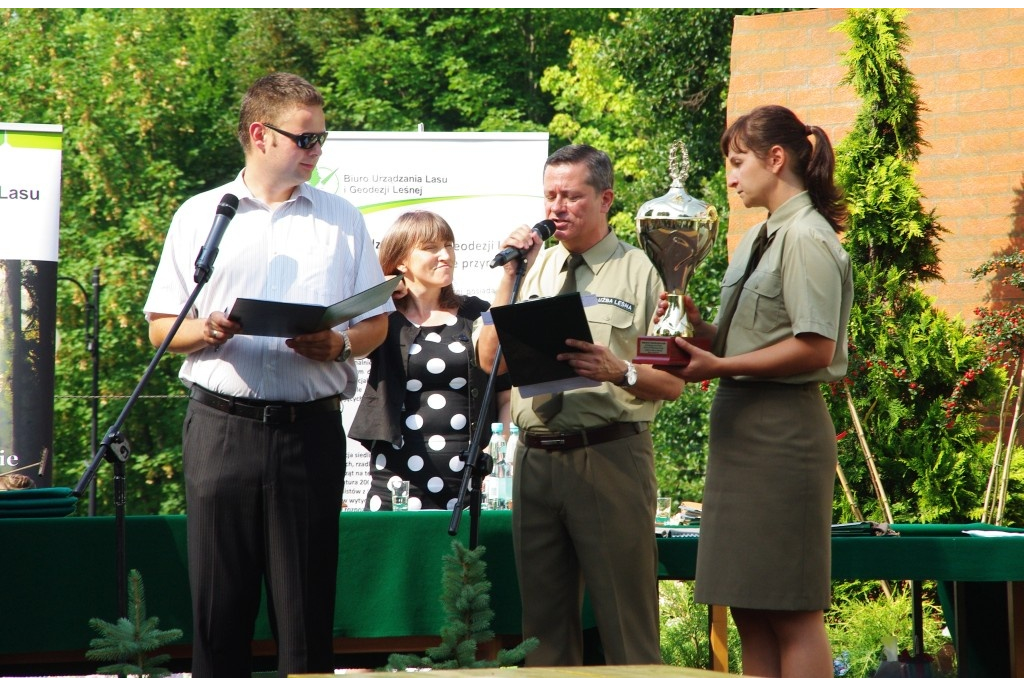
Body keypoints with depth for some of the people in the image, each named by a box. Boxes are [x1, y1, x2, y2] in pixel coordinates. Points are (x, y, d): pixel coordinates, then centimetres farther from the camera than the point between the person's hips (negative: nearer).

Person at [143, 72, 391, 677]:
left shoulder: (342, 220, 14)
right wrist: (205, 331, -12)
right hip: (222, 423, 0)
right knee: (219, 603, -1)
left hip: (311, 427, 1)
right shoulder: (201, 215, 11)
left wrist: (339, 344, -8)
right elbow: (161, 328, 9)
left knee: (307, 603, -2)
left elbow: (377, 322, 13)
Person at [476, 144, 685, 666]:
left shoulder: (639, 273, 1)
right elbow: (491, 361, 9)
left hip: (610, 456, -5)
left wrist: (620, 372, -23)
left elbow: (672, 383, -4)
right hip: (535, 457, 5)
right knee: (544, 616, 10)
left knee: (627, 616, -5)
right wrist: (510, 277, 2)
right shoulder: (536, 267, 15)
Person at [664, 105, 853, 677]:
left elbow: (815, 348, -19)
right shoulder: (761, 238, 17)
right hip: (741, 426, 10)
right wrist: (703, 331, 2)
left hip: (782, 428, -10)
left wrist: (720, 367, -18)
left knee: (792, 614, -7)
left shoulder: (806, 238, -11)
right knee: (749, 611, 9)